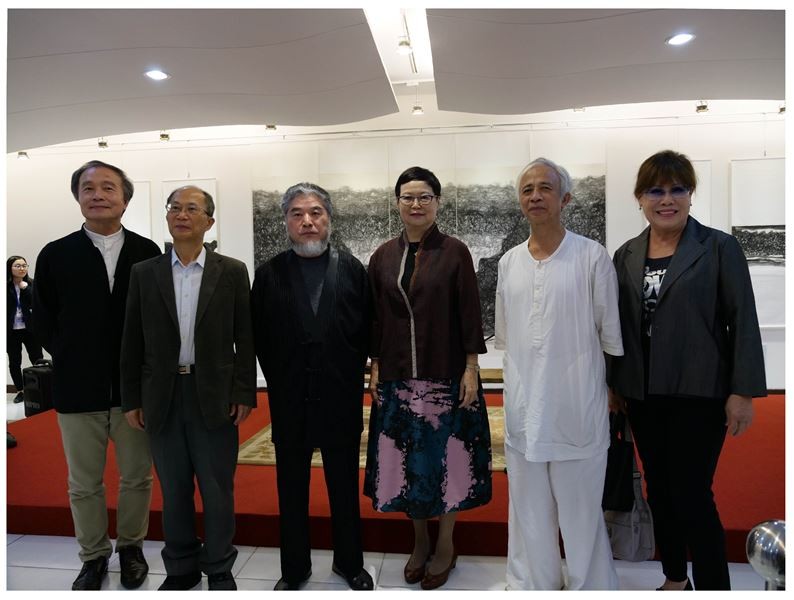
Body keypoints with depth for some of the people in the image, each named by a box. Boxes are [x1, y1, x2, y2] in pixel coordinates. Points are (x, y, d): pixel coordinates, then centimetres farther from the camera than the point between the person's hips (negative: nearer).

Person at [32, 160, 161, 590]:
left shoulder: (147, 252, -1)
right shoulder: (55, 255, 0)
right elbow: (42, 322, 6)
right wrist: (73, 360, 0)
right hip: (78, 389, 1)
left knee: (137, 477, 13)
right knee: (83, 484, 13)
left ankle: (131, 546, 35)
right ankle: (93, 555, 34)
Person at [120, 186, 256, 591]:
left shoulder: (232, 272, -1)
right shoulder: (144, 273, 4)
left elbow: (245, 338, -1)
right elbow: (132, 342, 5)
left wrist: (244, 394, -5)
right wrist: (131, 400, 3)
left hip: (214, 396, -2)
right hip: (162, 398, 2)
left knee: (217, 489, 8)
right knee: (173, 490, 15)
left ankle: (219, 569, 28)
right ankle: (180, 568, 33)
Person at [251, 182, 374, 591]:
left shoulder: (352, 269, 0)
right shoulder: (269, 273, 1)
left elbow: (366, 328, 2)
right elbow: (259, 336, 2)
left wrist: (350, 376, 0)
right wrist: (281, 380, 2)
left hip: (341, 398, 0)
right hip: (289, 400, 1)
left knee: (345, 488, 14)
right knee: (292, 489, 14)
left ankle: (349, 562, 33)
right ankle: (294, 568, 31)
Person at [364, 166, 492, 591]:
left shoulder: (455, 252, -4)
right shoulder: (383, 256, 5)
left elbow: (470, 313, -5)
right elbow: (375, 317, 7)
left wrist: (471, 369, -9)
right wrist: (375, 367, 4)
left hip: (446, 375, -3)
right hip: (397, 377, 3)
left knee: (445, 456, 7)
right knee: (407, 457, 10)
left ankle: (445, 545, 27)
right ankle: (420, 541, 31)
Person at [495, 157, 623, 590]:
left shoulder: (592, 257, -5)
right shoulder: (508, 262, 7)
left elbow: (611, 332, 0)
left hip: (577, 407, -4)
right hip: (523, 407, 4)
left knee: (581, 509, 8)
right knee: (529, 509, 15)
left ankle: (588, 586, 29)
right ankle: (532, 583, 34)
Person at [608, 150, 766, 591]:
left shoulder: (719, 248, -3)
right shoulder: (626, 255, 7)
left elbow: (743, 322, -6)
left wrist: (743, 392, -10)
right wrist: (614, 384, 10)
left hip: (698, 393, -4)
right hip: (643, 396, 5)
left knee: (692, 495, -3)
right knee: (659, 491, 15)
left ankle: (713, 586, 17)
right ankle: (674, 578, 34)